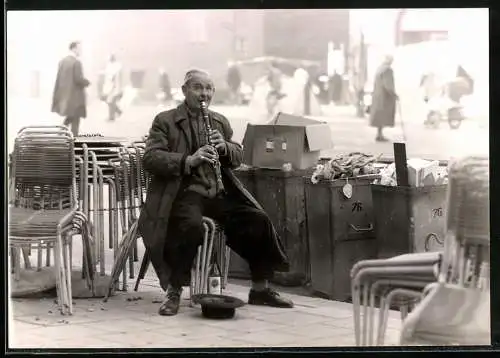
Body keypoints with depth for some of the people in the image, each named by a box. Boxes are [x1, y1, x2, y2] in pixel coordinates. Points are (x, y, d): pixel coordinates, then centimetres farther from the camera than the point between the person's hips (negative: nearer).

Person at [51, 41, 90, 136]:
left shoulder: (62, 61, 6)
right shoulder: (76, 62, -17)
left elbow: (58, 78, 8)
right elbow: (78, 79, -21)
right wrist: (87, 82, 0)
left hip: (64, 95, 7)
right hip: (75, 95, -7)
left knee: (69, 117, 24)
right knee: (75, 121, 3)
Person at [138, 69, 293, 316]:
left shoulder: (220, 122, 21)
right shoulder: (165, 121, 4)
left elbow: (238, 158, 20)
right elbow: (150, 158, -9)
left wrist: (224, 147, -4)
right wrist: (188, 160, -23)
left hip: (218, 191, 5)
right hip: (184, 191, -5)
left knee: (259, 220, -13)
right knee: (192, 226, -37)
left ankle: (260, 289, 4)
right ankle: (174, 292, -22)